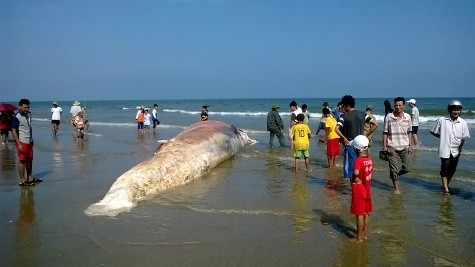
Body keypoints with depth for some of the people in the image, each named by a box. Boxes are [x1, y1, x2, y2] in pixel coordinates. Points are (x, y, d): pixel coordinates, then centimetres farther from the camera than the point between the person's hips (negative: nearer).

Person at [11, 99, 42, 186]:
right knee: (22, 161, -1)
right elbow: (14, 131, -14)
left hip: (29, 142, 7)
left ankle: (30, 178, 23)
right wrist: (18, 144, -19)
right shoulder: (16, 117, -14)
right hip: (22, 142, -7)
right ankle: (22, 180, 6)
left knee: (29, 160, 13)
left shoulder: (29, 114, 9)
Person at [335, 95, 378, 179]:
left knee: (350, 168, 2)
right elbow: (375, 124, 3)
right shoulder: (362, 114, 5)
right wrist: (366, 135, 5)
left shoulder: (344, 116, -9)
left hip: (350, 145, -5)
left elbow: (336, 129, -23)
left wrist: (344, 138, -12)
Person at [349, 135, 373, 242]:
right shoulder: (369, 159, 3)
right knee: (366, 213, 16)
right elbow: (369, 172, 9)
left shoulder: (358, 160, -21)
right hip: (367, 189, 8)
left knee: (359, 214, 1)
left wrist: (354, 178, -17)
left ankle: (359, 237, 9)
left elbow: (356, 173, -36)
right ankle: (365, 234, 27)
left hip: (358, 190, -8)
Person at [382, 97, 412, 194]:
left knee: (404, 168, 8)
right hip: (392, 147, -3)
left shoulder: (407, 117, 3)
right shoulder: (389, 117, -5)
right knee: (394, 169, -2)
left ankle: (394, 176, 37)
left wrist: (410, 145, 5)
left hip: (404, 147, 3)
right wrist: (384, 146, -6)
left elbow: (409, 132, 10)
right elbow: (385, 133, -2)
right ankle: (396, 188, 9)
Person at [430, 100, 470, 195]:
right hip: (445, 149, -3)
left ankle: (446, 185, 32)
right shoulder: (442, 120, -8)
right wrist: (443, 137, 0)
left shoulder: (463, 123, -2)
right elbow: (434, 132, 3)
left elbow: (464, 137, 3)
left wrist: (460, 146, -7)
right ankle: (446, 189, 1)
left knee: (452, 170, 13)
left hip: (456, 150, 3)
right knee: (444, 169, -5)